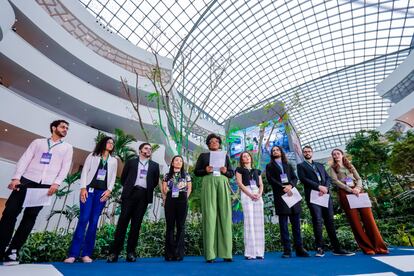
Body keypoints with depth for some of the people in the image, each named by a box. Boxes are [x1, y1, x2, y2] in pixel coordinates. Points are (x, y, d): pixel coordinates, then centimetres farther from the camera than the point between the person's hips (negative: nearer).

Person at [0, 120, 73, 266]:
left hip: (46, 185, -1)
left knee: (30, 216, -1)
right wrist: (16, 177, -7)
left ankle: (13, 251, 6)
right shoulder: (38, 142, 15)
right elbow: (25, 159, 7)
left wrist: (56, 183, -10)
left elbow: (65, 167, 4)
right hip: (26, 180, 1)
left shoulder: (67, 147, 13)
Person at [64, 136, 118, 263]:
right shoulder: (92, 156, 10)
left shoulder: (114, 160, 15)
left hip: (102, 192, 2)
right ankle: (73, 254, -2)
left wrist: (109, 190, -4)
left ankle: (86, 253, 6)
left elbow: (113, 177, 10)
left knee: (94, 222, 1)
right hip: (89, 190, -2)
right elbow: (84, 172, 2)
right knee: (83, 219, -9)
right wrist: (83, 188, -9)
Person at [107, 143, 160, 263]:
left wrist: (148, 189, 8)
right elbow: (123, 178, 13)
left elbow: (155, 181, 16)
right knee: (123, 221, -4)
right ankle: (115, 252, 1)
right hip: (130, 193, -1)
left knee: (136, 224, 2)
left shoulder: (154, 165, 14)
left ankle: (130, 252, 8)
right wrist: (128, 188, 9)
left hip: (144, 195, 1)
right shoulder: (131, 162, 12)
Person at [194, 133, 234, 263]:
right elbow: (196, 171, 9)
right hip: (208, 184, -2)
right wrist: (205, 170, -10)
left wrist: (225, 171, -5)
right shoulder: (203, 155, 14)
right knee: (210, 215, -7)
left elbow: (232, 173, 16)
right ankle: (210, 254, -4)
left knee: (224, 215, -3)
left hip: (223, 184, 2)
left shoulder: (225, 156, 19)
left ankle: (226, 253, 2)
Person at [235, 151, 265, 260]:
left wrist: (259, 194, -6)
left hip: (258, 196, 4)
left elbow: (261, 184, 15)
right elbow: (240, 183, -1)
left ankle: (259, 252, 3)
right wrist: (250, 194, -12)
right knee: (249, 222, -9)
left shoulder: (257, 171, 24)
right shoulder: (239, 169, 12)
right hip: (246, 195, -4)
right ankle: (250, 252, -6)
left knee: (259, 222, -1)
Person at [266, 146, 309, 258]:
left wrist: (290, 185, -10)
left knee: (296, 224, 3)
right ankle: (287, 250, 3)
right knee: (283, 225, -1)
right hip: (280, 196, -3)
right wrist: (283, 188, -13)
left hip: (292, 193, 3)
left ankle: (299, 249, 10)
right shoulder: (270, 166, 12)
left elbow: (295, 178, 12)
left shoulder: (288, 165, 23)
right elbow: (270, 179, -2)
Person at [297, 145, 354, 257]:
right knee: (317, 221, -8)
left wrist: (325, 187, -7)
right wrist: (319, 187, -14)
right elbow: (303, 179, -5)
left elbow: (328, 177, 14)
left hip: (325, 195, 4)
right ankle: (320, 248, -1)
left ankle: (337, 248, 9)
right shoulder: (301, 166, 9)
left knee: (330, 221, 4)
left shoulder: (320, 165, 24)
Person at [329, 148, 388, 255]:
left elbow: (359, 179, 12)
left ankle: (379, 246, -2)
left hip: (357, 192, 3)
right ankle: (367, 248, -2)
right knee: (354, 221, -7)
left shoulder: (350, 166, 22)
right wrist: (350, 190, -14)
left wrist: (358, 188, -9)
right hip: (344, 193, -3)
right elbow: (335, 181, -3)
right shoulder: (333, 168, 11)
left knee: (368, 218, -6)